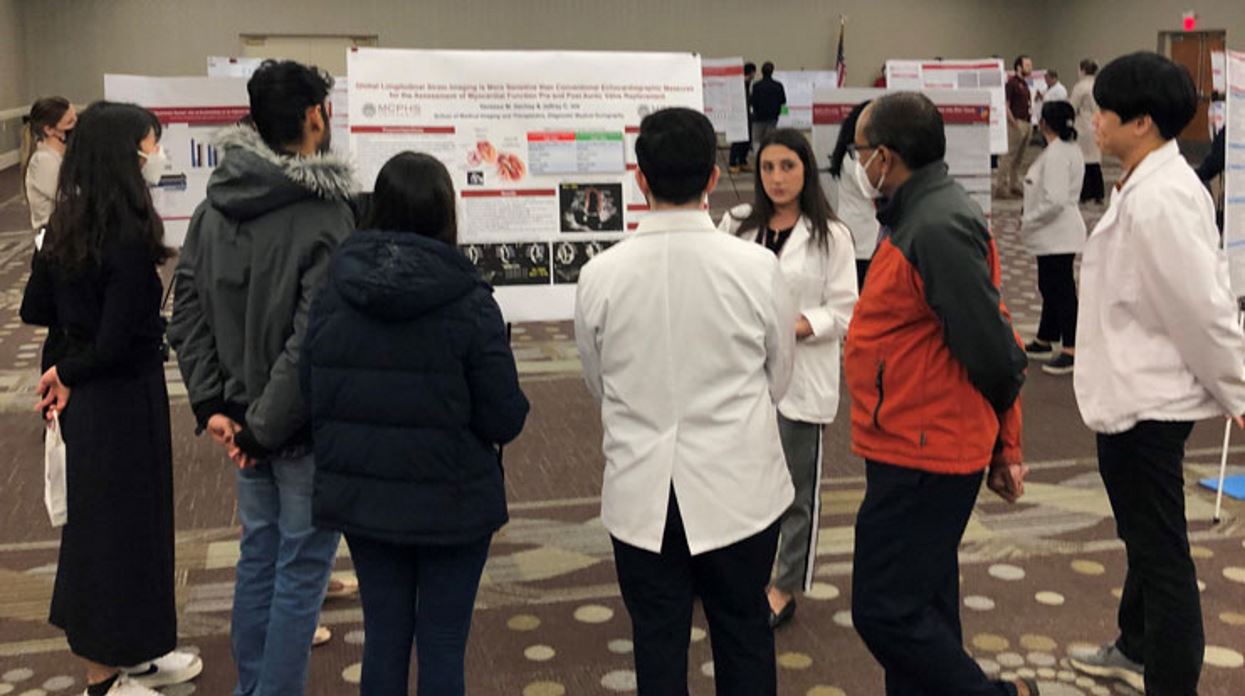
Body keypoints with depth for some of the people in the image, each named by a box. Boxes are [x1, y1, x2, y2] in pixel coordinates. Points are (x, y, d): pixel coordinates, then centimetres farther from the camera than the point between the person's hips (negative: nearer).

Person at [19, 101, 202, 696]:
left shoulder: (66, 222, 2)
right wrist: (69, 372, -7)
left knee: (99, 518, 19)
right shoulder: (129, 235, -22)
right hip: (124, 396, -9)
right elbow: (118, 344, -22)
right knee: (121, 524, 5)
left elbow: (35, 309, 10)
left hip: (87, 396, 9)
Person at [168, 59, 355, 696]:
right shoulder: (325, 216, -21)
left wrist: (212, 404, 1)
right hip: (307, 428, -7)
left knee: (258, 554, 21)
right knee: (301, 570, 6)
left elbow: (186, 312, 2)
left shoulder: (215, 206, 2)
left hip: (243, 415, 7)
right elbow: (315, 342, -25)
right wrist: (264, 426, -16)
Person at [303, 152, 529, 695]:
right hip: (451, 504, -3)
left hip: (361, 499, 4)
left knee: (384, 637, 18)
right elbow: (504, 419, -14)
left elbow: (311, 398, 1)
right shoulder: (467, 302, -17)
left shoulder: (333, 294, -6)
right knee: (442, 645, 10)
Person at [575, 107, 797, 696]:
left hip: (641, 492, 1)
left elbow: (599, 385, 5)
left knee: (658, 645, 14)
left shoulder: (601, 274, -10)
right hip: (738, 486, 0)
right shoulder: (756, 266, -12)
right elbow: (777, 380, 2)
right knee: (744, 638, 18)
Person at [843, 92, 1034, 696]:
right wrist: (1003, 443, 15)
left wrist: (998, 428, -2)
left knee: (885, 610, -4)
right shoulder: (922, 215, 11)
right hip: (920, 449, 10)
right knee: (921, 607, 19)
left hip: (920, 456, -10)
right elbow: (989, 341, 14)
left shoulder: (938, 227, -21)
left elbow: (989, 347, -22)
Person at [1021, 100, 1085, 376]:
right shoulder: (1069, 149, 11)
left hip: (1058, 236, -11)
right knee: (1050, 286, 20)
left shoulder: (1056, 154, -20)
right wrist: (1030, 220, 13)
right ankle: (1045, 340, 33)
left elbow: (1054, 200, -27)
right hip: (1055, 234, 11)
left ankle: (1071, 350, 0)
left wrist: (1028, 220, -14)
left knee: (1061, 290, -5)